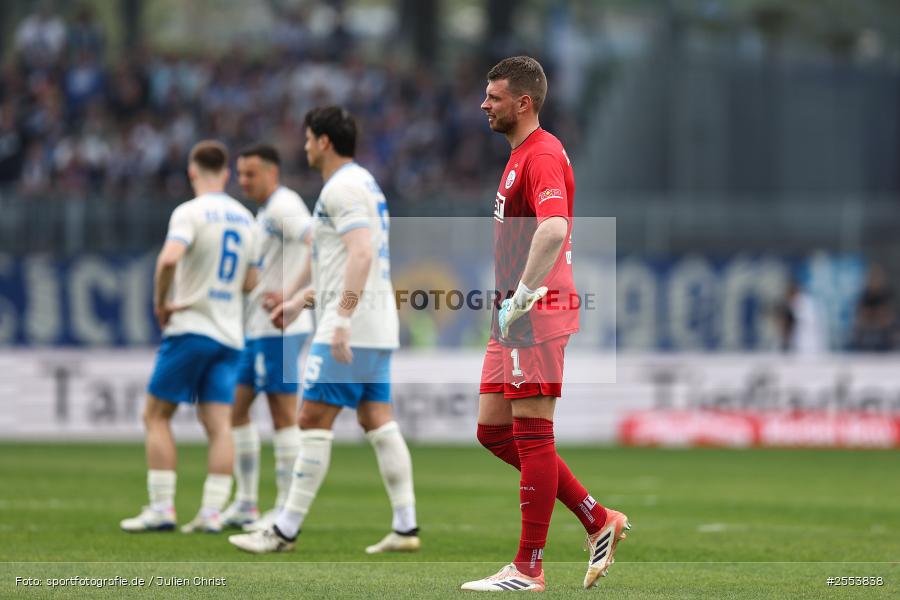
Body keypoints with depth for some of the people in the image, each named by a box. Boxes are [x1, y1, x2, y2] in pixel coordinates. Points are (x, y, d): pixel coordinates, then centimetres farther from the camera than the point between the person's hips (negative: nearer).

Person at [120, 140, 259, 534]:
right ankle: (212, 512, -8)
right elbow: (250, 283, 20)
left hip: (189, 328, -6)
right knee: (218, 424, 1)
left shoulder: (191, 212, -9)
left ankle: (161, 508, -2)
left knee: (156, 415, 4)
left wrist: (160, 301, -13)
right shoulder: (244, 218, 12)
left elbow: (169, 259, -27)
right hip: (229, 335, 6)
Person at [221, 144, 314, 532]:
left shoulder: (283, 206, -12)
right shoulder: (266, 211, 18)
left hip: (279, 327, -11)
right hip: (258, 327, 11)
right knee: (236, 408, 11)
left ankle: (286, 509, -3)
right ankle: (246, 503, 16)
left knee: (283, 413, -7)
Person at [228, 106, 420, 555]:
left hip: (351, 328, -10)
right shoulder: (363, 184, 21)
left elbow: (361, 254, -24)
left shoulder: (343, 187, -12)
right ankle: (405, 526, 2)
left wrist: (342, 319, -29)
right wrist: (302, 298, 30)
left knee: (314, 421, -7)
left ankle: (286, 530, -6)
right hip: (376, 329, 10)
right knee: (377, 421, 7)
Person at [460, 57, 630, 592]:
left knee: (531, 435, -6)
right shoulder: (522, 153, 19)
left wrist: (521, 299, -30)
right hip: (514, 314, 11)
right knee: (493, 430, 11)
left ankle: (529, 569, -2)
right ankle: (599, 521, 16)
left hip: (537, 314, -11)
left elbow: (553, 229, -30)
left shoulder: (542, 155, -14)